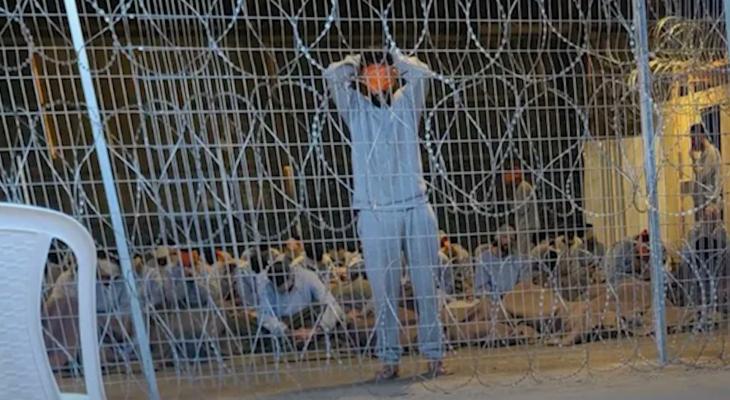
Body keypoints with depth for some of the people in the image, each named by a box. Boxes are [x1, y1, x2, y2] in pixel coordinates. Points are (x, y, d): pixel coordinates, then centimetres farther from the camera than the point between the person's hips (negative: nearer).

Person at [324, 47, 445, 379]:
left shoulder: (406, 103, 15)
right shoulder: (355, 108, 10)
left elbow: (422, 72, 2)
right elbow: (332, 74, -1)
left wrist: (392, 58, 17)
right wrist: (358, 60, 17)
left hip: (417, 207, 2)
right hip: (374, 212, -1)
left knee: (426, 286, 5)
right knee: (384, 290, 2)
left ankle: (433, 354, 17)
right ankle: (389, 358, 14)